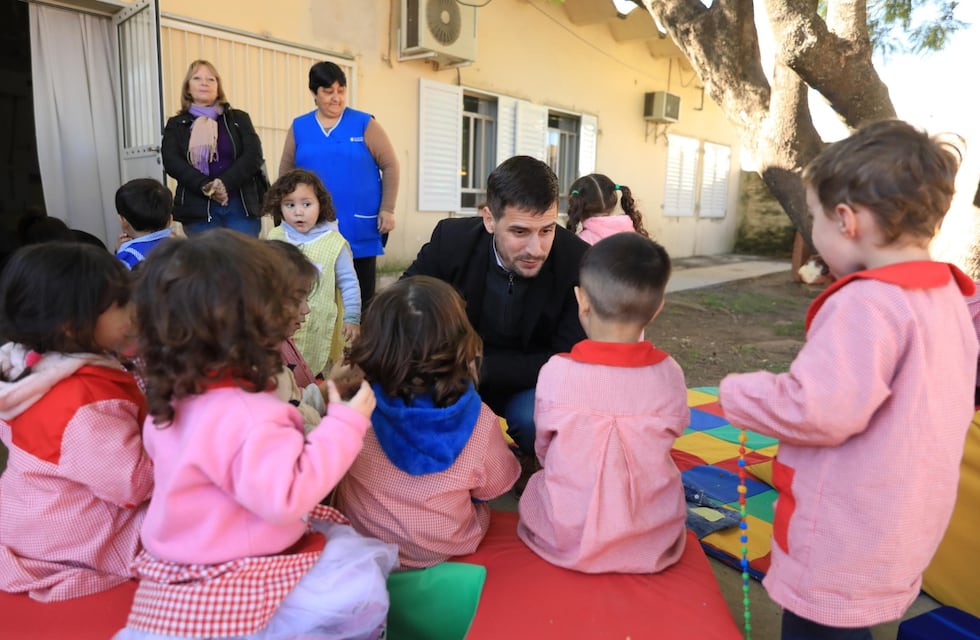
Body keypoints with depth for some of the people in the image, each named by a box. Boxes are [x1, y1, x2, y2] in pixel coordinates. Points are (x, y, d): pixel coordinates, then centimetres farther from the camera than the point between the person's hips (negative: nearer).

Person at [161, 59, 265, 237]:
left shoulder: (239, 119, 15)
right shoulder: (176, 125, 16)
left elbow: (253, 155, 0)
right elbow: (171, 161, 0)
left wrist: (225, 183, -15)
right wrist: (205, 186, -17)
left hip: (241, 205, 0)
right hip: (197, 209, 0)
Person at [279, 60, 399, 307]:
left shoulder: (364, 123, 1)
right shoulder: (299, 127, 7)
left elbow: (390, 166, 1)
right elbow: (285, 174, 14)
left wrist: (387, 210, -5)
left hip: (360, 229, -2)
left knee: (360, 295, 5)